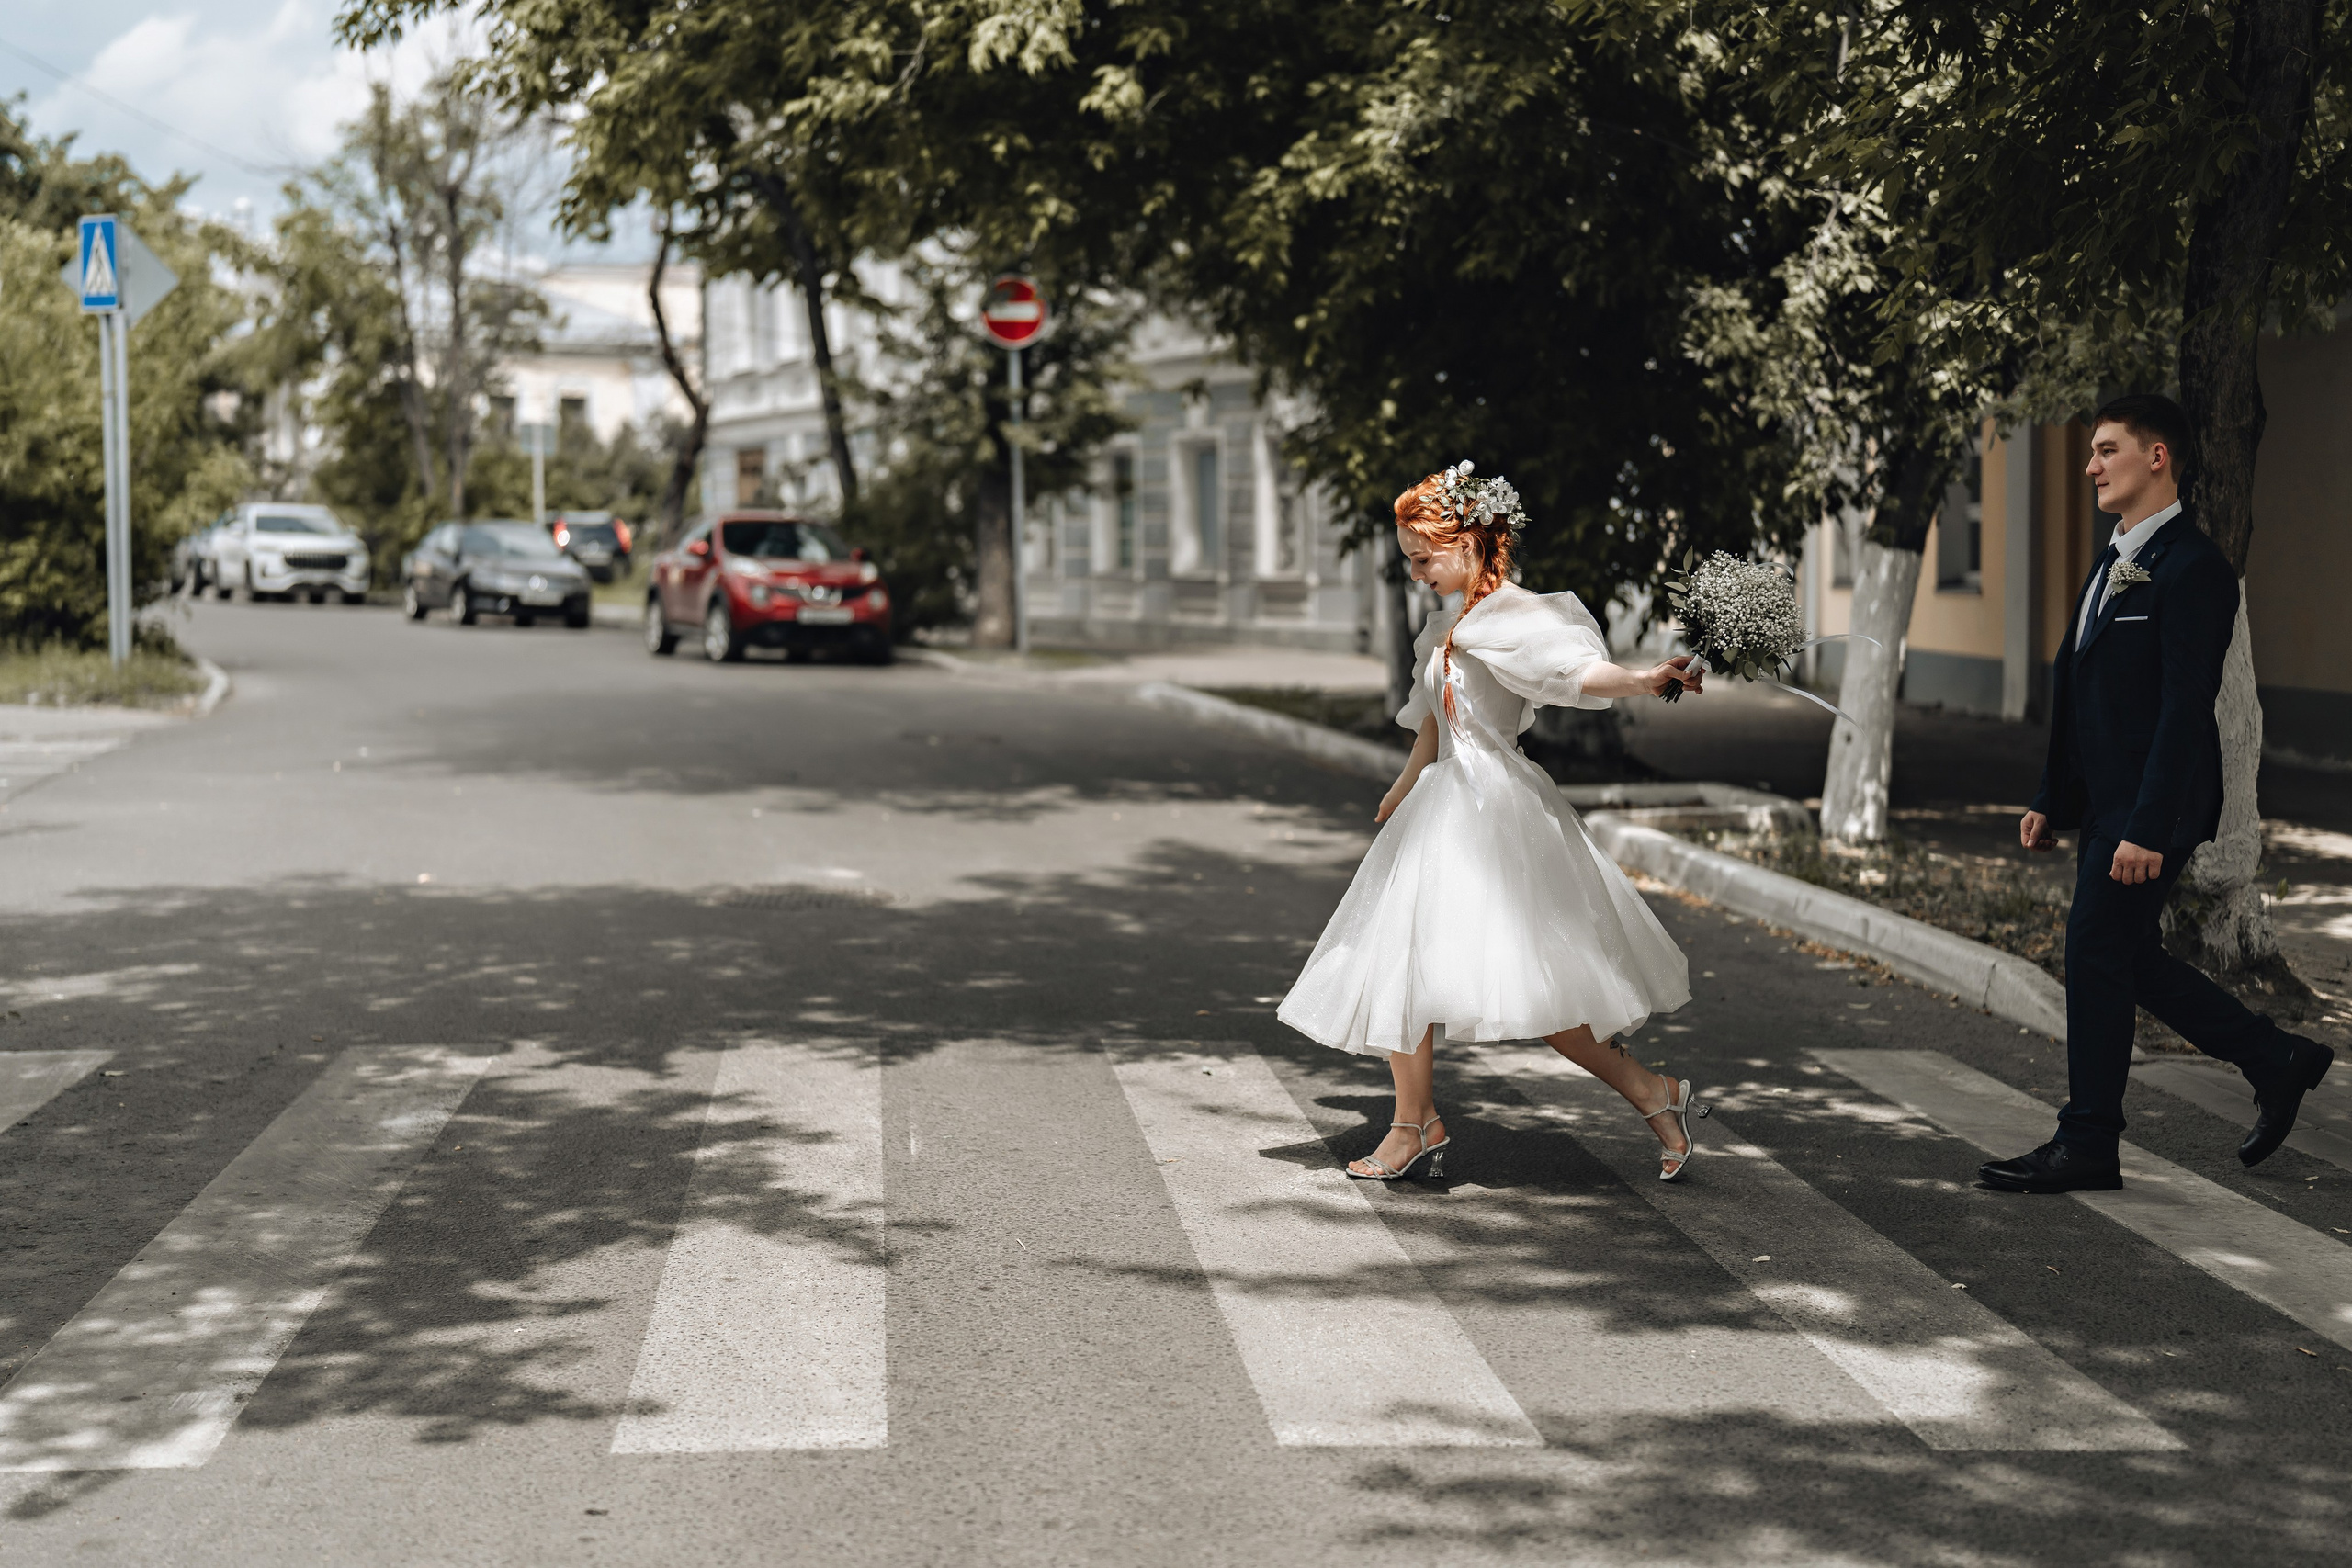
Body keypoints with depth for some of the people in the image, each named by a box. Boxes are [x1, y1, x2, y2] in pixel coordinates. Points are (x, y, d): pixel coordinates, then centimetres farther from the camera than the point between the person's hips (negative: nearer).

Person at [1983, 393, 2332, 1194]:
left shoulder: (2192, 567, -15)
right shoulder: (2115, 563, 16)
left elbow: (2185, 707, -20)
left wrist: (2150, 827, -24)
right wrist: (2052, 800, 17)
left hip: (2151, 805, -10)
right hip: (2106, 800, 10)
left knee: (2097, 953, -5)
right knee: (2128, 958, 14)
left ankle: (2087, 1146, 4)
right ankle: (2277, 1061, 27)